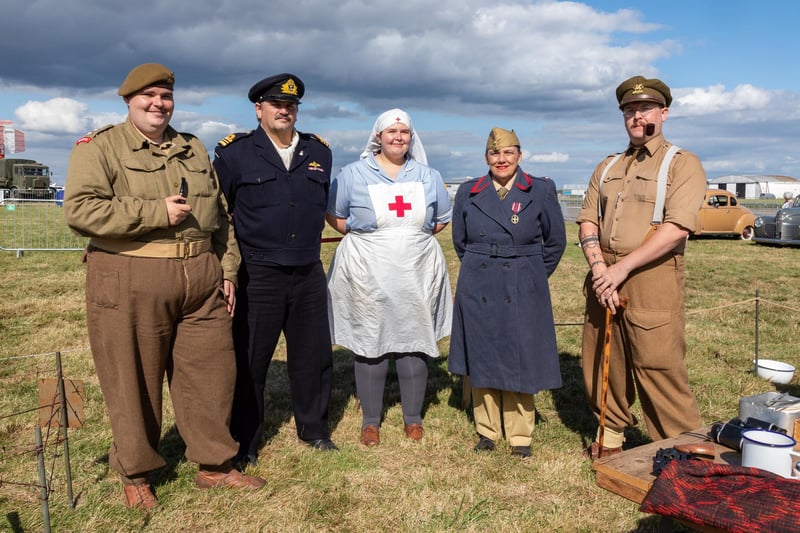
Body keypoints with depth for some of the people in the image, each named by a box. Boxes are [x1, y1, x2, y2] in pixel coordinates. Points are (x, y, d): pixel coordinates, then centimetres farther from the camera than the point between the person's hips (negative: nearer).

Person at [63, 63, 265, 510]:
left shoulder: (195, 150, 16)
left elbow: (221, 216, 18)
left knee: (211, 373, 9)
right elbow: (80, 209, -15)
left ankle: (214, 464, 27)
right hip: (130, 284, -4)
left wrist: (228, 271, 11)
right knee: (134, 382, 7)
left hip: (201, 280, 5)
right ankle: (136, 473, 27)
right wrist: (157, 212, -17)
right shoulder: (99, 147, -1)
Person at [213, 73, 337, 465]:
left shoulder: (319, 152, 10)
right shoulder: (234, 153, -2)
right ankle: (245, 442, 23)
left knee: (313, 357, 13)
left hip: (309, 274, 4)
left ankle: (313, 429, 32)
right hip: (258, 277, -3)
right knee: (249, 361, 6)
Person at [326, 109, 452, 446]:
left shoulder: (428, 176, 9)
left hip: (416, 273, 2)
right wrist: (365, 237, 0)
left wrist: (413, 236, 7)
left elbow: (442, 219, 17)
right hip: (367, 273, -2)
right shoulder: (353, 174, 2)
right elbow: (333, 215, 7)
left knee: (414, 342, 5)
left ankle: (413, 418, 20)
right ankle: (370, 421, 17)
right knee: (370, 345, 3)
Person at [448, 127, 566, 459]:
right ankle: (487, 430, 25)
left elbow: (556, 241, 7)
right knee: (481, 360, 9)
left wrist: (533, 276, 9)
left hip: (523, 293, -2)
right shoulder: (468, 193, 4)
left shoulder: (541, 191, -1)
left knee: (521, 363, 3)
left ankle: (520, 436, 19)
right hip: (478, 291, 2)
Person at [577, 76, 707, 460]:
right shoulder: (607, 168, 16)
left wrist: (622, 268, -18)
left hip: (652, 277, -6)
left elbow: (677, 227, -15)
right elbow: (588, 220, 9)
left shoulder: (683, 164, -2)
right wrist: (598, 267, -9)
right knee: (602, 360, 12)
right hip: (604, 277, 6)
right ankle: (611, 435, 29)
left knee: (658, 367, -4)